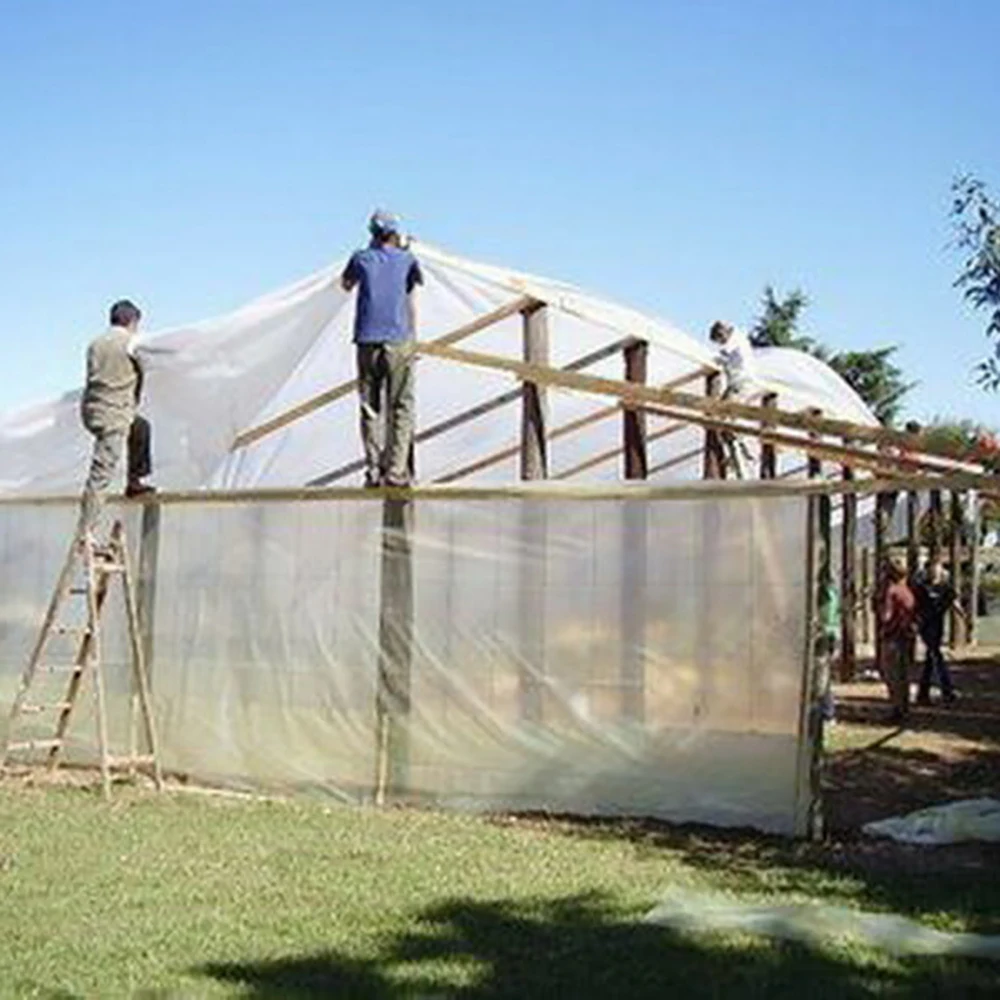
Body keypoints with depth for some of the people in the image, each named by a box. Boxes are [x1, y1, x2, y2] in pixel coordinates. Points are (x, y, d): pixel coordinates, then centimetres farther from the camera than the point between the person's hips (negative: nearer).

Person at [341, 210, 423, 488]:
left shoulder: (361, 258, 7)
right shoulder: (407, 260, 5)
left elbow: (345, 285, 25)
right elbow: (412, 304, 11)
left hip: (367, 342, 2)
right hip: (398, 341, -1)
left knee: (370, 409, 6)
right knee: (400, 408, 0)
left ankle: (373, 471, 3)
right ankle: (395, 472, -7)